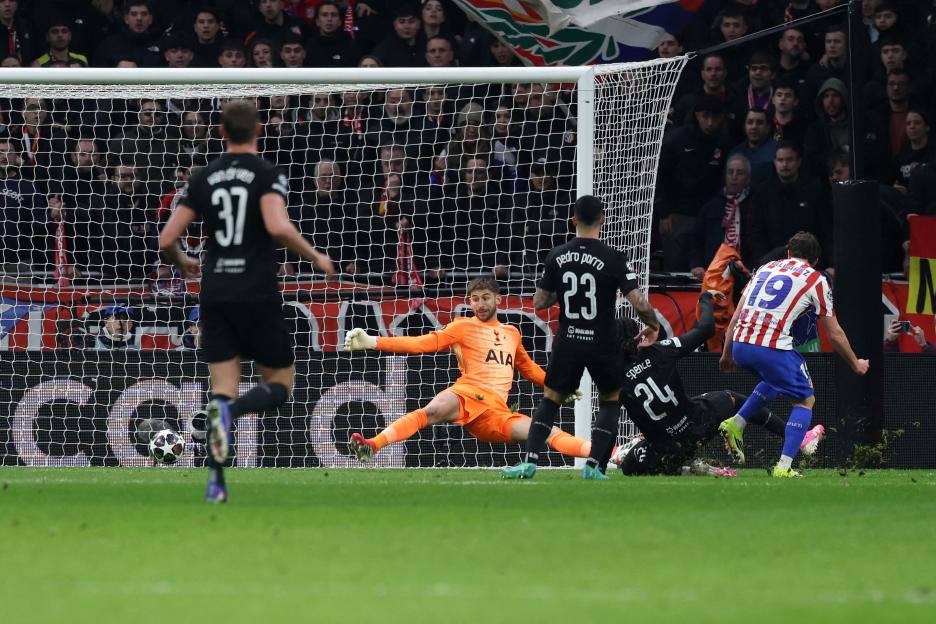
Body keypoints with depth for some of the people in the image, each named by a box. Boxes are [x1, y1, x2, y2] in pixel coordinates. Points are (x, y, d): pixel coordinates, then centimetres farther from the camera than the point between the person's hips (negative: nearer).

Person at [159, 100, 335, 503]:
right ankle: (229, 411, -24)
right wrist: (315, 257, -7)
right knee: (280, 384, 9)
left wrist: (183, 263, 27)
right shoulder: (268, 176, -5)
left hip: (215, 297, 4)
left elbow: (166, 240, 5)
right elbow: (278, 227, -23)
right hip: (258, 296, -4)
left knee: (223, 387, 6)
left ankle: (216, 482, -10)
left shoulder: (204, 179, 7)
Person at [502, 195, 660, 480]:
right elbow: (638, 302, -15)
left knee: (550, 400, 17)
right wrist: (653, 325, 4)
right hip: (602, 344, -2)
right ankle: (593, 465, 4)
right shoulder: (613, 259, -12)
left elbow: (539, 302, 4)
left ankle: (529, 462, 3)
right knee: (611, 401, 18)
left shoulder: (557, 256, -2)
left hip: (567, 343, 2)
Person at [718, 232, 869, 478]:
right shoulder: (816, 280, 9)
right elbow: (834, 335, 13)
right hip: (772, 347, -6)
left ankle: (736, 424, 21)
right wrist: (856, 364, 27)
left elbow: (736, 316, 21)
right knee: (806, 400, 12)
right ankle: (784, 466, -1)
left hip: (740, 346, 6)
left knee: (774, 379, 35)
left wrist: (727, 354, 30)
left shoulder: (766, 268, 22)